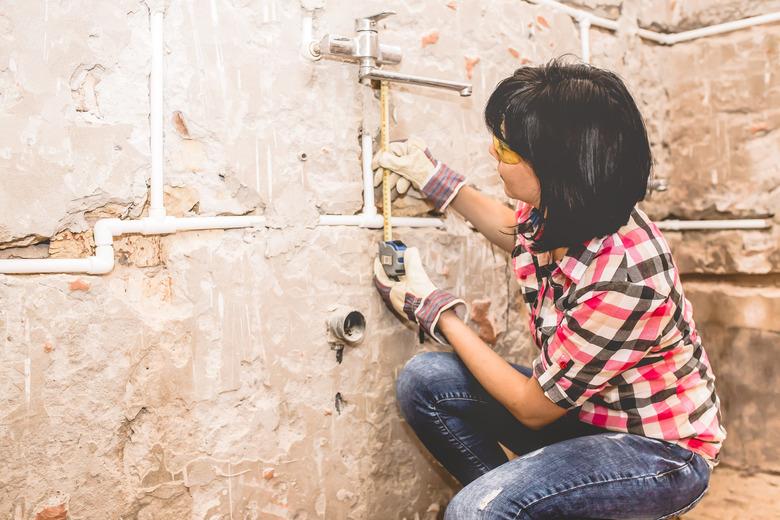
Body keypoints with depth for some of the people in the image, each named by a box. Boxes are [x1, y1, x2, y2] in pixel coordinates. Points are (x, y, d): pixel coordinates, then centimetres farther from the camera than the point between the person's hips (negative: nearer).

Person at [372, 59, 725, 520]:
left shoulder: (623, 278, -33)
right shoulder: (562, 213, -12)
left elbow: (532, 409, -20)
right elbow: (519, 232, 17)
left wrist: (436, 310, -14)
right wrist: (435, 179, 12)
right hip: (579, 404, 8)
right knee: (424, 379, -6)